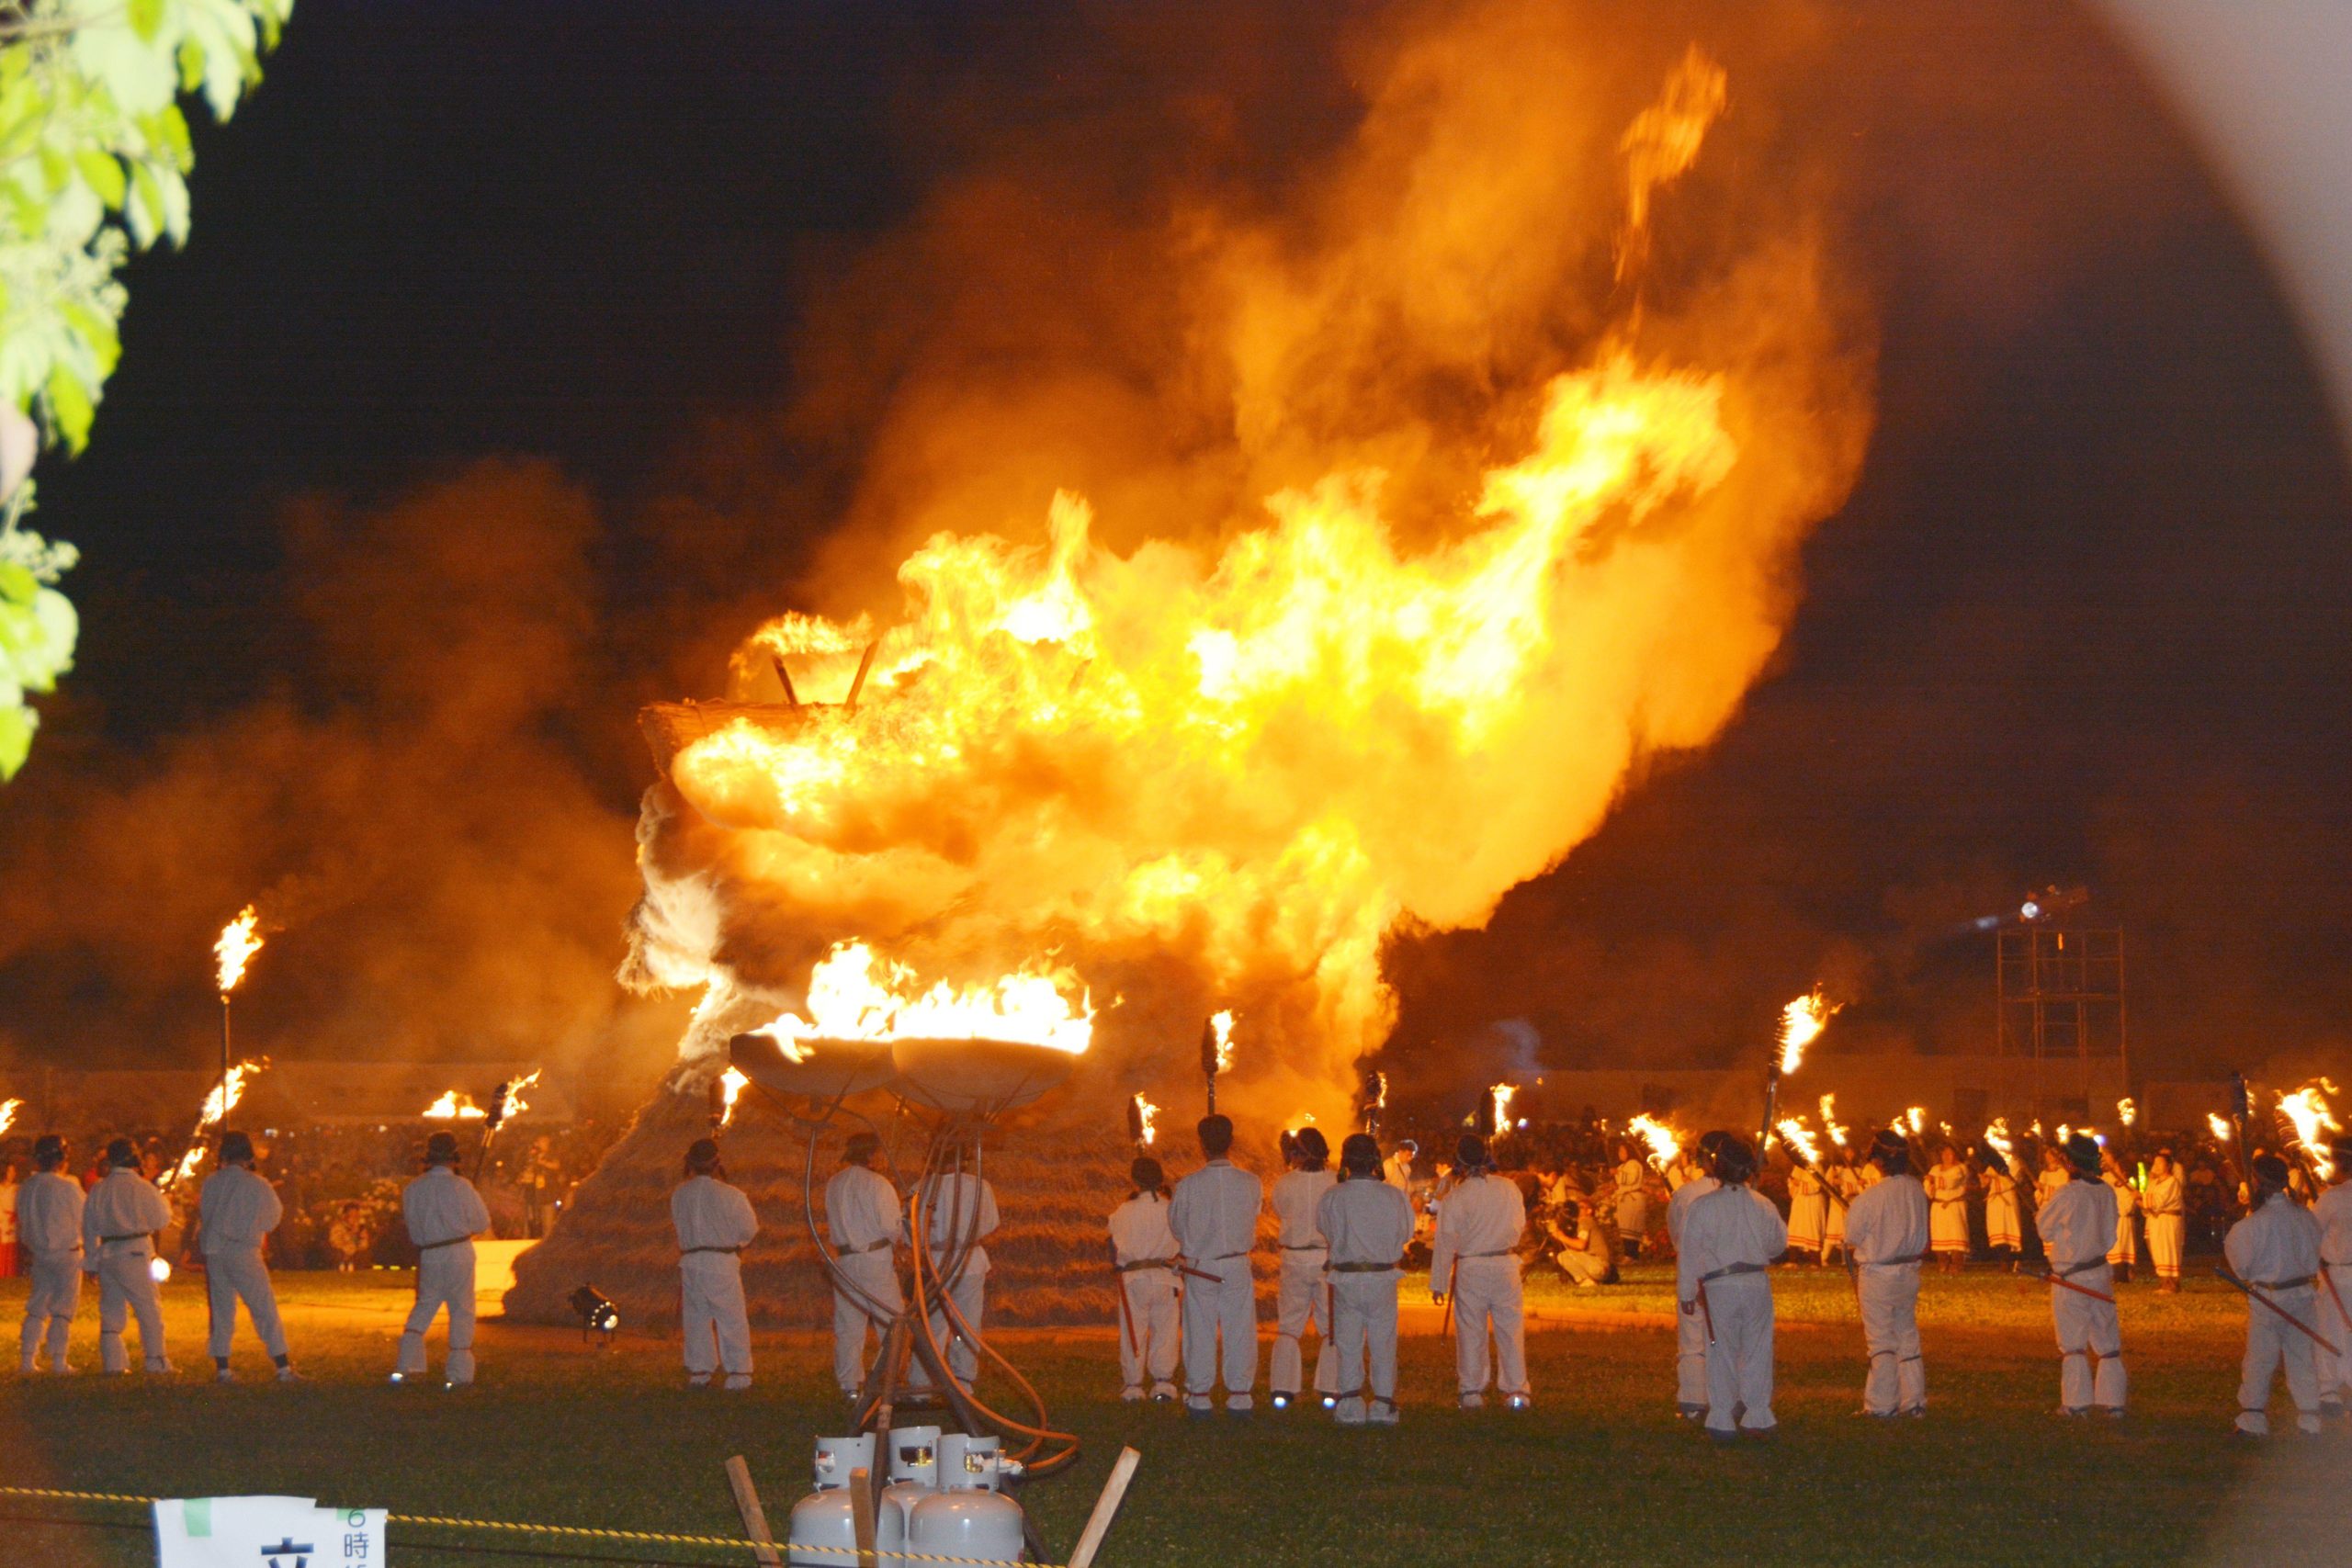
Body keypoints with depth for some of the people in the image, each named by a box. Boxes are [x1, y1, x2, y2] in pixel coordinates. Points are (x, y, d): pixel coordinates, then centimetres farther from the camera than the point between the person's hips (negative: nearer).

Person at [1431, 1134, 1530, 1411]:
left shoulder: (1456, 1197, -11)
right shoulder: (1510, 1188, -3)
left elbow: (1445, 1242, -7)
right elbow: (1521, 1226, 10)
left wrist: (1438, 1282, -1)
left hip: (1470, 1268, -2)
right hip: (1505, 1264, 2)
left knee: (1471, 1329, 6)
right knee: (1510, 1328, 7)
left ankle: (1471, 1390, 8)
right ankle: (1516, 1390, 6)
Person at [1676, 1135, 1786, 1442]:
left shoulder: (1703, 1207, -9)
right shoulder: (1763, 1206, 1)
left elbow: (1690, 1253, -5)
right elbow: (1779, 1243, 15)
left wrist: (1686, 1293, 4)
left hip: (1720, 1287, -2)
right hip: (1758, 1284, 2)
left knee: (1722, 1355, 5)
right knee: (1757, 1352, 10)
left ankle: (1722, 1421, 6)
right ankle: (1757, 1417, 12)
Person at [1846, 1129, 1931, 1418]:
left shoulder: (1869, 1198, -21)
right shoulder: (1917, 1190, -4)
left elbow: (1852, 1237, -8)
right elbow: (1925, 1237, 7)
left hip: (1878, 1275, -5)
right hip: (1909, 1273, 5)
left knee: (1881, 1340, 3)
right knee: (1907, 1336, 15)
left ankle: (1882, 1404, 7)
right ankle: (1914, 1401, 17)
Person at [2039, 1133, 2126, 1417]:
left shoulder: (2065, 1194, -18)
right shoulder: (2107, 1192, 0)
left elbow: (2044, 1227, -4)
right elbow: (2109, 1235, 9)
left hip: (2070, 1276, -5)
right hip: (2100, 1273, 5)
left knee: (2072, 1340, 3)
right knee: (2106, 1338, 11)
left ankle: (2077, 1402, 3)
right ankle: (2112, 1400, 12)